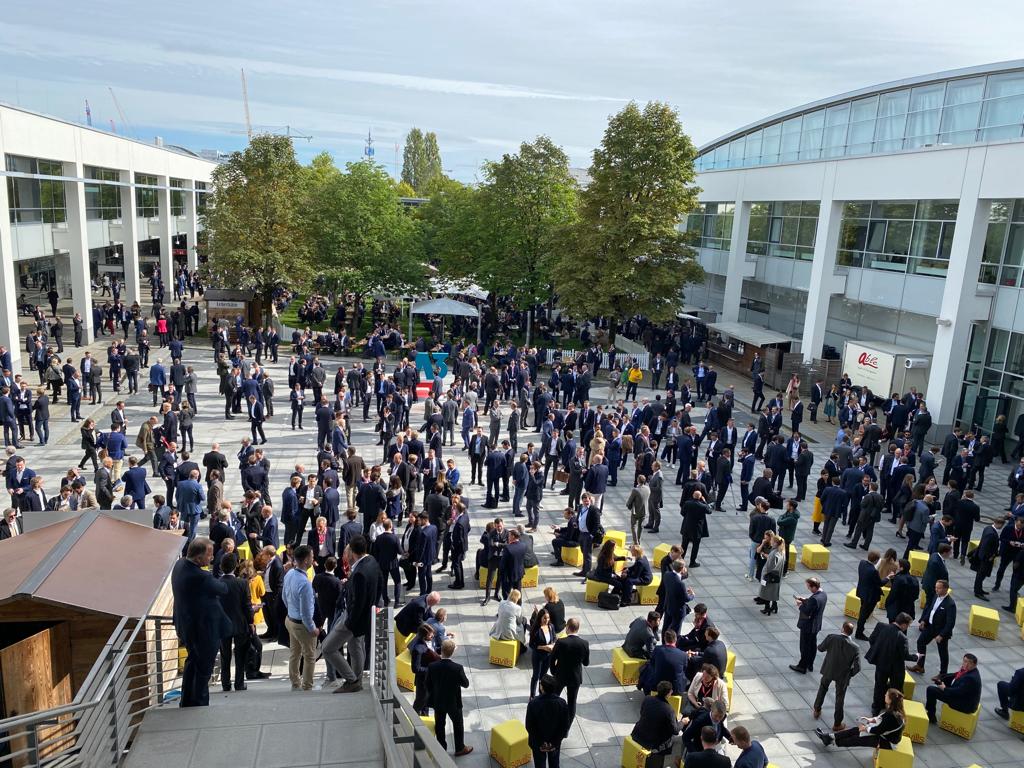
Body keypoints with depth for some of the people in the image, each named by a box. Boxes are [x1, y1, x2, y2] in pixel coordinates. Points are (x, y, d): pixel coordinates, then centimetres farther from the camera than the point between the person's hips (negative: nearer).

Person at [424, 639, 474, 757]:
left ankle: (442, 749, 36)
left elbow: (427, 683, -6)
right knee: (457, 724, 20)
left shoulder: (432, 666, -21)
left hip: (438, 702, 2)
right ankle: (460, 748, 35)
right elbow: (466, 684, -14)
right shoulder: (457, 668, -28)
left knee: (439, 725, 21)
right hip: (454, 702, -2)